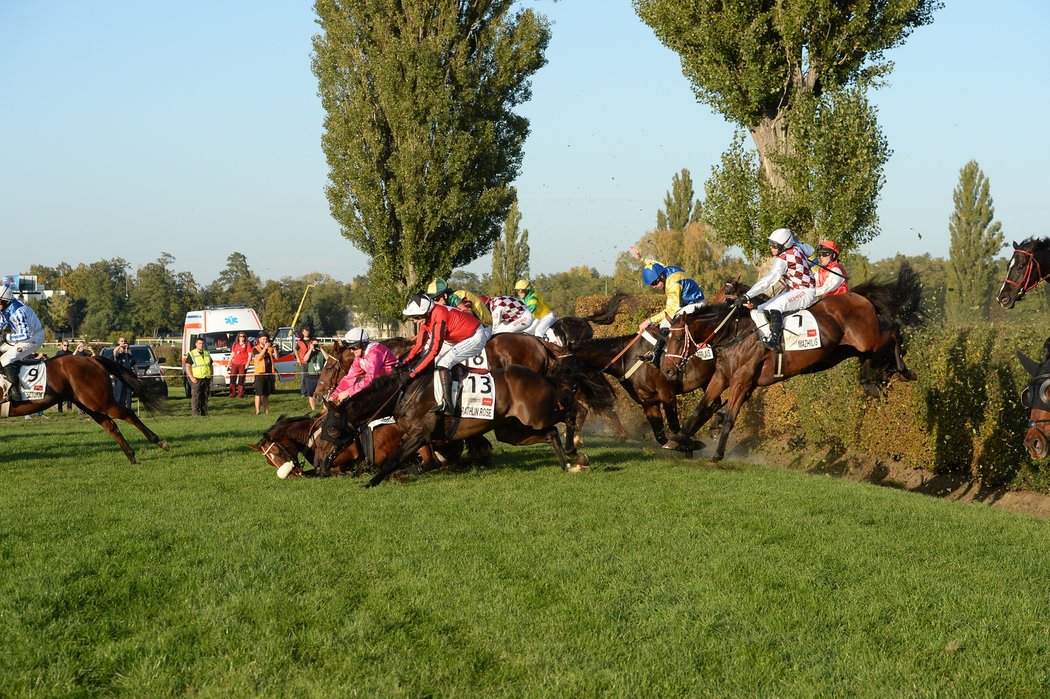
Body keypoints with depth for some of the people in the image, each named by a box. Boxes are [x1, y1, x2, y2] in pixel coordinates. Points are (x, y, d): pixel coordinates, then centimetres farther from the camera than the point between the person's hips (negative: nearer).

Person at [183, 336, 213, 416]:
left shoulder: (207, 353, 17)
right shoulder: (191, 354, -1)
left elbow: (210, 365, 23)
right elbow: (187, 366, -6)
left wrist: (211, 375, 13)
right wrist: (191, 377, -15)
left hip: (206, 378, 6)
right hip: (196, 379, -6)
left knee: (205, 396, 8)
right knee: (196, 396, -9)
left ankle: (204, 412, 13)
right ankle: (196, 412, -10)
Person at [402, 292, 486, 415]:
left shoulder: (439, 317, -33)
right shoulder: (425, 318, -5)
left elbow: (434, 349, -34)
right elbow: (420, 344, 3)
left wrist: (414, 371, -32)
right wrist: (406, 360, -11)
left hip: (476, 338, -10)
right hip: (460, 339, 10)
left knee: (443, 362, -21)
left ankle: (448, 406, -21)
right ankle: (441, 404, 1)